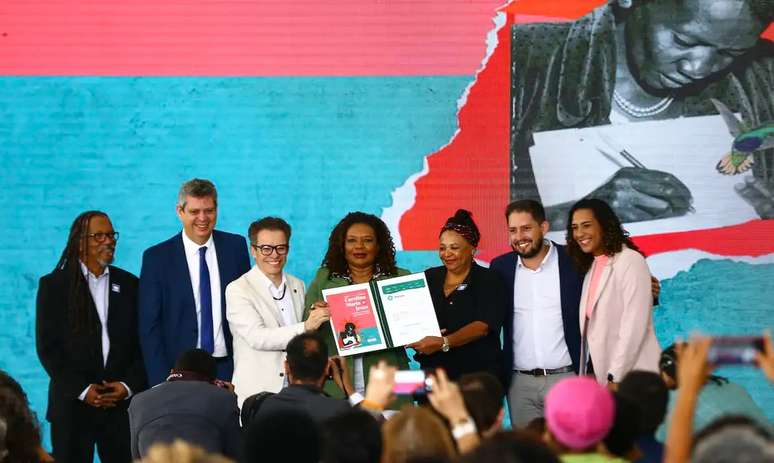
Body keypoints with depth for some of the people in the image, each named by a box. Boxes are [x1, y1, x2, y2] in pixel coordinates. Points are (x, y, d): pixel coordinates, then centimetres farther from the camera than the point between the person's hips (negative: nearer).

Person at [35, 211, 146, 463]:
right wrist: (82, 390, -10)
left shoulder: (129, 284, 11)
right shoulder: (53, 285, 3)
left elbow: (143, 343, 9)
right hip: (72, 403, -2)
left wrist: (128, 385, -6)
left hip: (123, 403, 2)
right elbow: (47, 347, -2)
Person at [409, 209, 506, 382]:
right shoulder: (429, 278, 12)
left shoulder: (489, 281, 0)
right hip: (433, 372, 3)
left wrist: (443, 343, -25)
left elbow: (483, 326, -13)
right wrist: (416, 340, -11)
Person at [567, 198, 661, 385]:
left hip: (630, 377, -7)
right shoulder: (589, 266, 16)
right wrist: (585, 374, 2)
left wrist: (616, 377, -18)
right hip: (597, 370, 7)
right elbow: (589, 326, 12)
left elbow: (634, 325, -16)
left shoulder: (630, 261, -8)